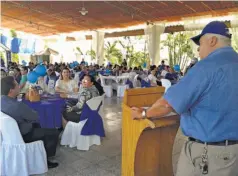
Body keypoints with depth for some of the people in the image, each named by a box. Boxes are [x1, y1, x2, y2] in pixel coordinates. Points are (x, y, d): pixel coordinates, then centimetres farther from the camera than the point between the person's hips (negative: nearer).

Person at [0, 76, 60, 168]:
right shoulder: (17, 105, -35)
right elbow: (35, 117, -19)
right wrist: (34, 112, 0)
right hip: (22, 135, -9)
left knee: (36, 125, 32)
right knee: (54, 132, 0)